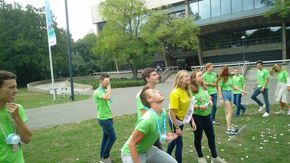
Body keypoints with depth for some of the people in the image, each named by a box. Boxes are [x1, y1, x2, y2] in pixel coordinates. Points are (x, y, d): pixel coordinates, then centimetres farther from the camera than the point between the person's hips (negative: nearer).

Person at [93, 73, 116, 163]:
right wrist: (108, 86, -26)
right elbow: (107, 97, -37)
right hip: (104, 119, -9)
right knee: (112, 137, -5)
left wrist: (110, 111, 20)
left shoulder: (104, 91, 11)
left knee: (106, 137, 15)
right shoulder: (98, 91, -18)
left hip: (107, 117, 9)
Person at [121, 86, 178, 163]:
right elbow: (131, 143, -28)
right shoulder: (147, 119, -33)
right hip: (131, 153, -8)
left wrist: (165, 137, -6)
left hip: (148, 149, 8)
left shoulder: (162, 113, -6)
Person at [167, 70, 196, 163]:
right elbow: (172, 111, -25)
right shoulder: (175, 93, -25)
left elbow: (188, 108, 8)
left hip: (181, 120, 8)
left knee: (175, 140, 24)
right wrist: (177, 127, -23)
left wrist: (192, 120, 7)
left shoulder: (186, 91, 0)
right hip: (175, 121, -8)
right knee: (179, 143, 4)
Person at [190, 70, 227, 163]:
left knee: (211, 135, 13)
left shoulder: (204, 87, 4)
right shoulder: (191, 90, -17)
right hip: (196, 116, -6)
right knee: (198, 137, 11)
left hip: (207, 115, 7)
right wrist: (199, 107, -24)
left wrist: (210, 101, -2)